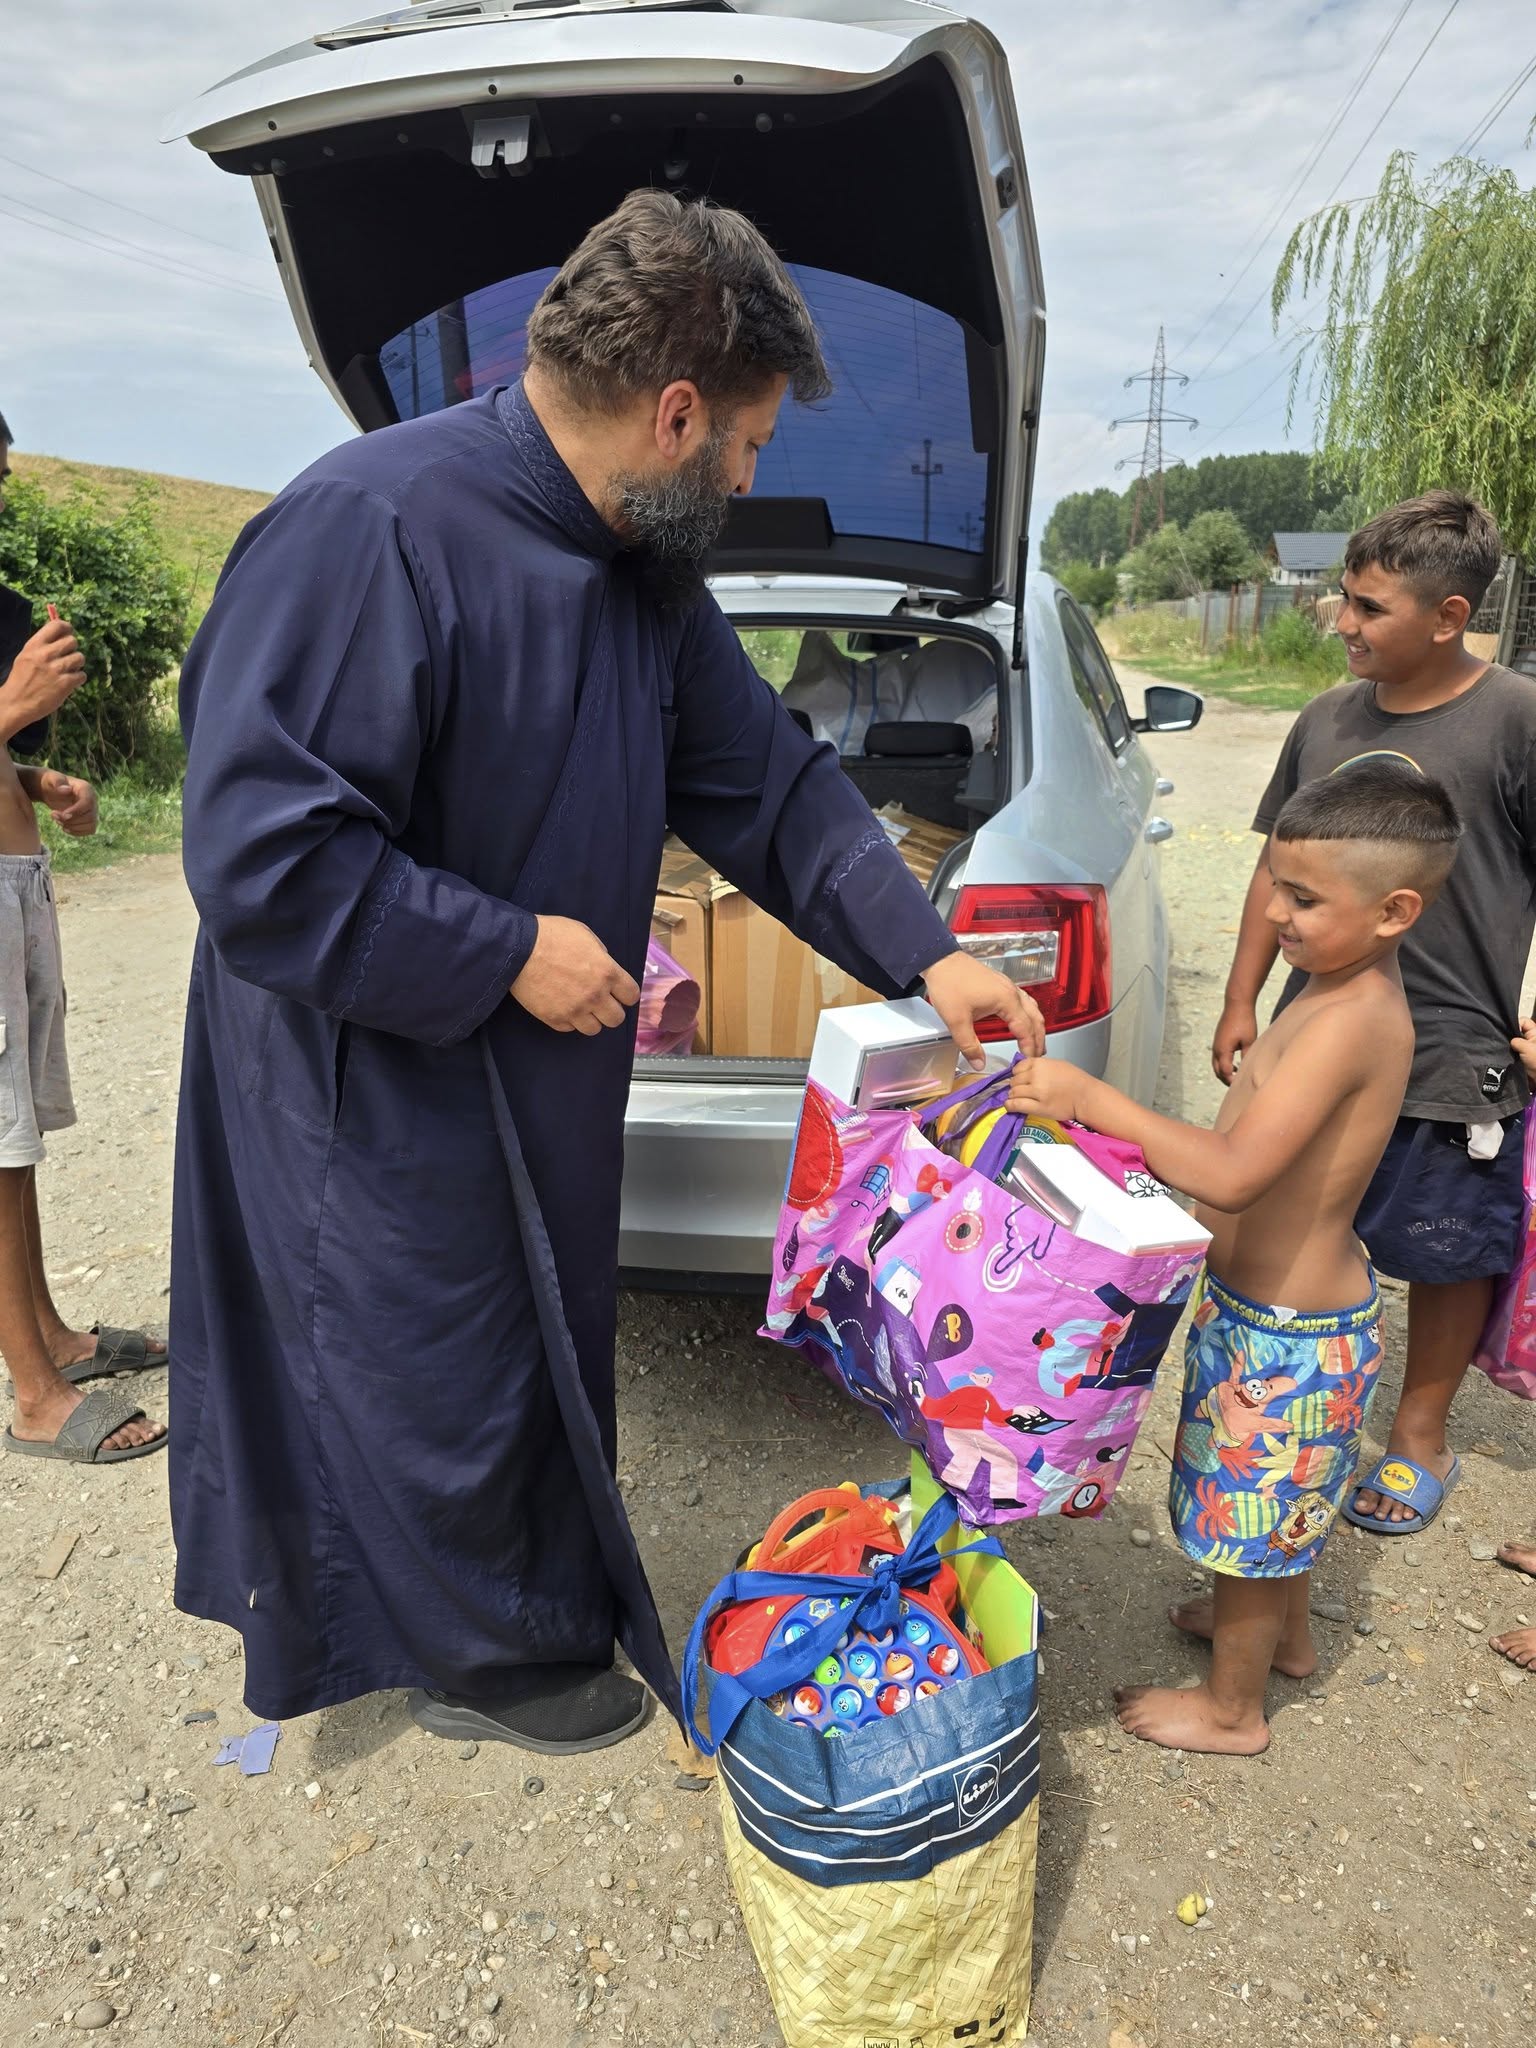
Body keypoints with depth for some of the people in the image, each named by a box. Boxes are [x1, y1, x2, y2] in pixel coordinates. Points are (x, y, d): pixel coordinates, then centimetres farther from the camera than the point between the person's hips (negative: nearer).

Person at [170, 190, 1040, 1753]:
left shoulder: (646, 575, 2)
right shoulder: (371, 530, -26)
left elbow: (766, 785, 6)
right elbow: (259, 851, -29)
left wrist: (925, 955, -1)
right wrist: (510, 953, -23)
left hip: (538, 1070, 8)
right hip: (378, 1084, -8)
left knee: (538, 1345, 23)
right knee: (440, 1374, 11)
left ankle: (545, 1599, 48)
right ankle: (482, 1657, 38)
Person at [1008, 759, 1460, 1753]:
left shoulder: (1347, 1023, -31)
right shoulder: (1353, 984, -1)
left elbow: (1232, 1176, -40)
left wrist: (1093, 1099, -39)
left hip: (1285, 1332, -9)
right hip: (1302, 1298, 9)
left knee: (1250, 1520, 13)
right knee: (1283, 1500, 30)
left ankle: (1232, 1708, 36)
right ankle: (1286, 1632, 55)